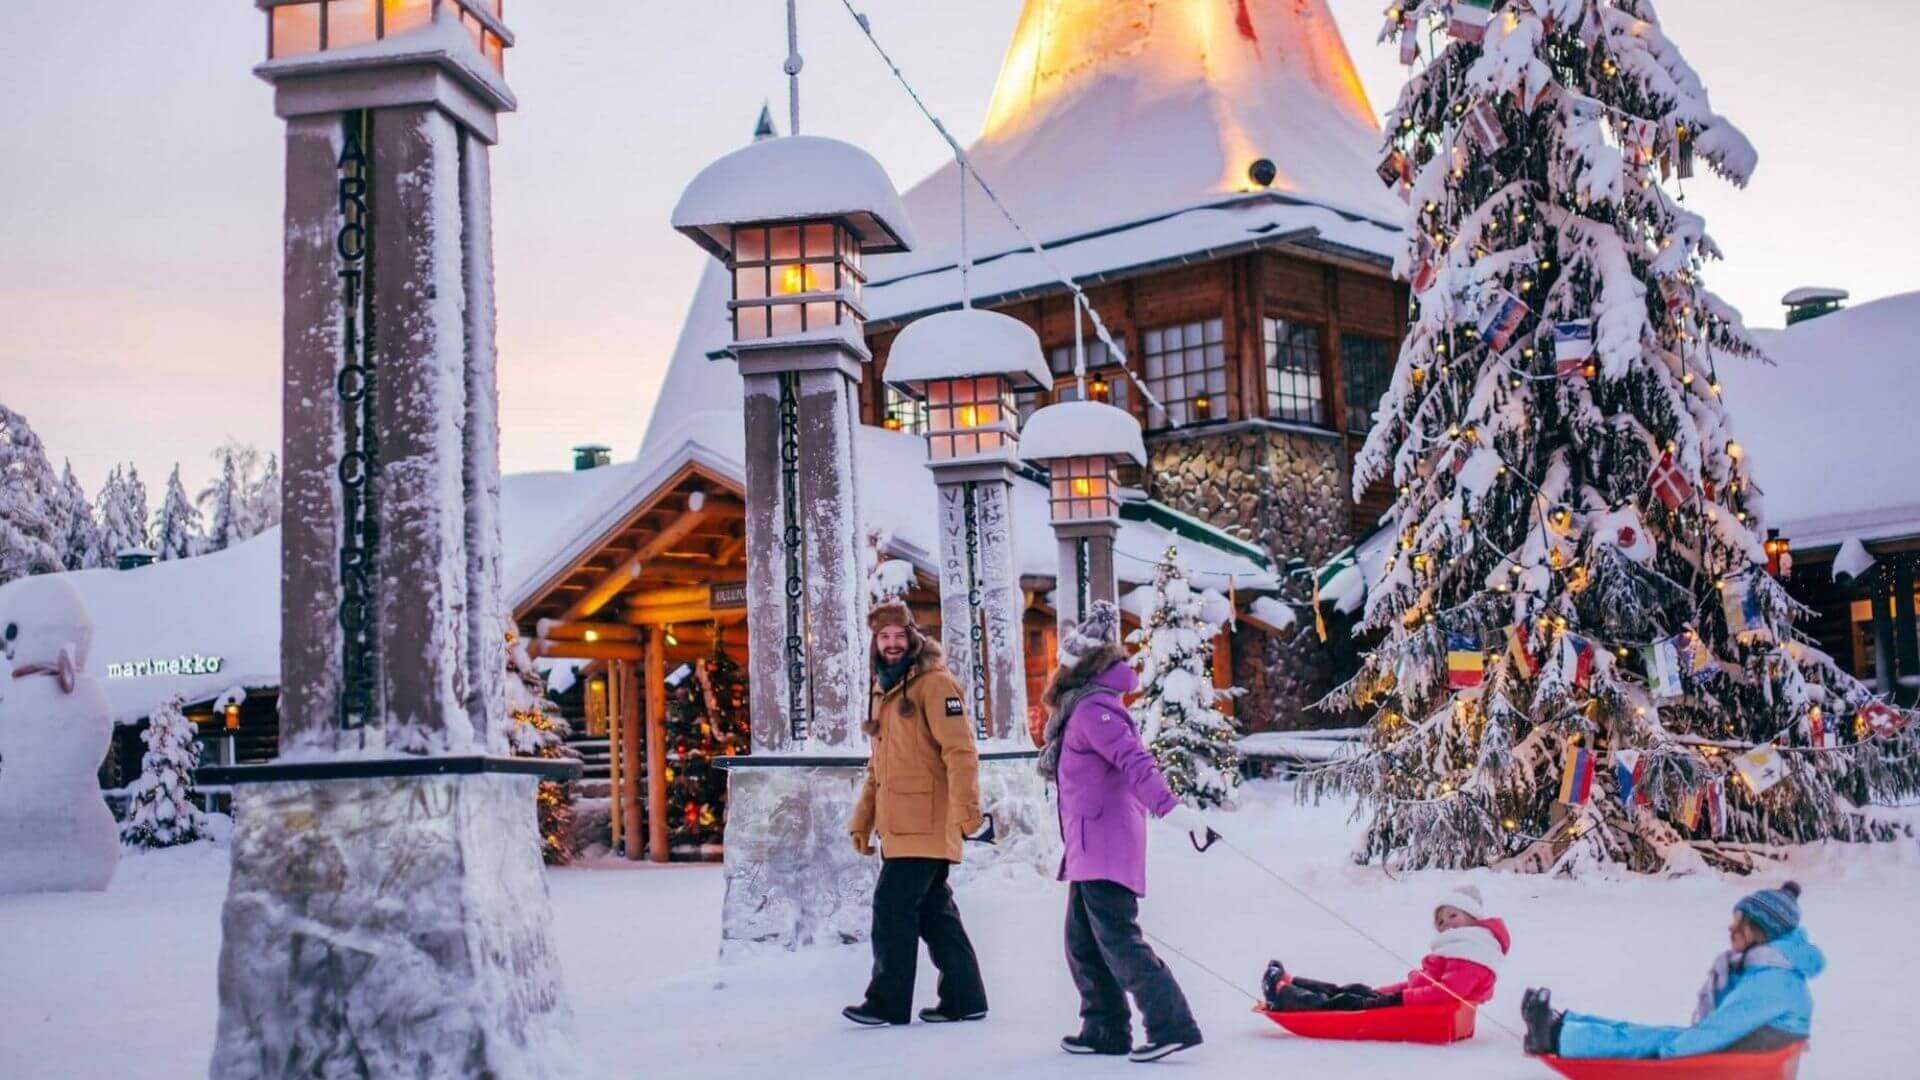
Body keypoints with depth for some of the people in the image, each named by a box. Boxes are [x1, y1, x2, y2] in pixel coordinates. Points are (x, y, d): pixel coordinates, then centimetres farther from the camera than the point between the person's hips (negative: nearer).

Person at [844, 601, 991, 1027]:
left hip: (925, 825, -9)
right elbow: (878, 766, 24)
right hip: (898, 827, 9)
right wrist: (862, 820, 20)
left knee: (893, 907, -7)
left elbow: (960, 751, -17)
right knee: (933, 912, 11)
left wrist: (966, 812, -24)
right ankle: (964, 998, 18)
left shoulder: (934, 683, -8)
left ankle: (888, 1001, 2)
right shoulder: (884, 691, 20)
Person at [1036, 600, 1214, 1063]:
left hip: (1105, 846, -10)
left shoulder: (1092, 708, -14)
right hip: (1092, 848, 10)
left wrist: (1169, 807, -39)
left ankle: (1173, 1025, -14)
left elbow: (1134, 761, -28)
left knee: (1118, 939, -13)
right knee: (1084, 943, 14)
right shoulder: (1087, 705, 17)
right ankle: (1106, 1030, 20)